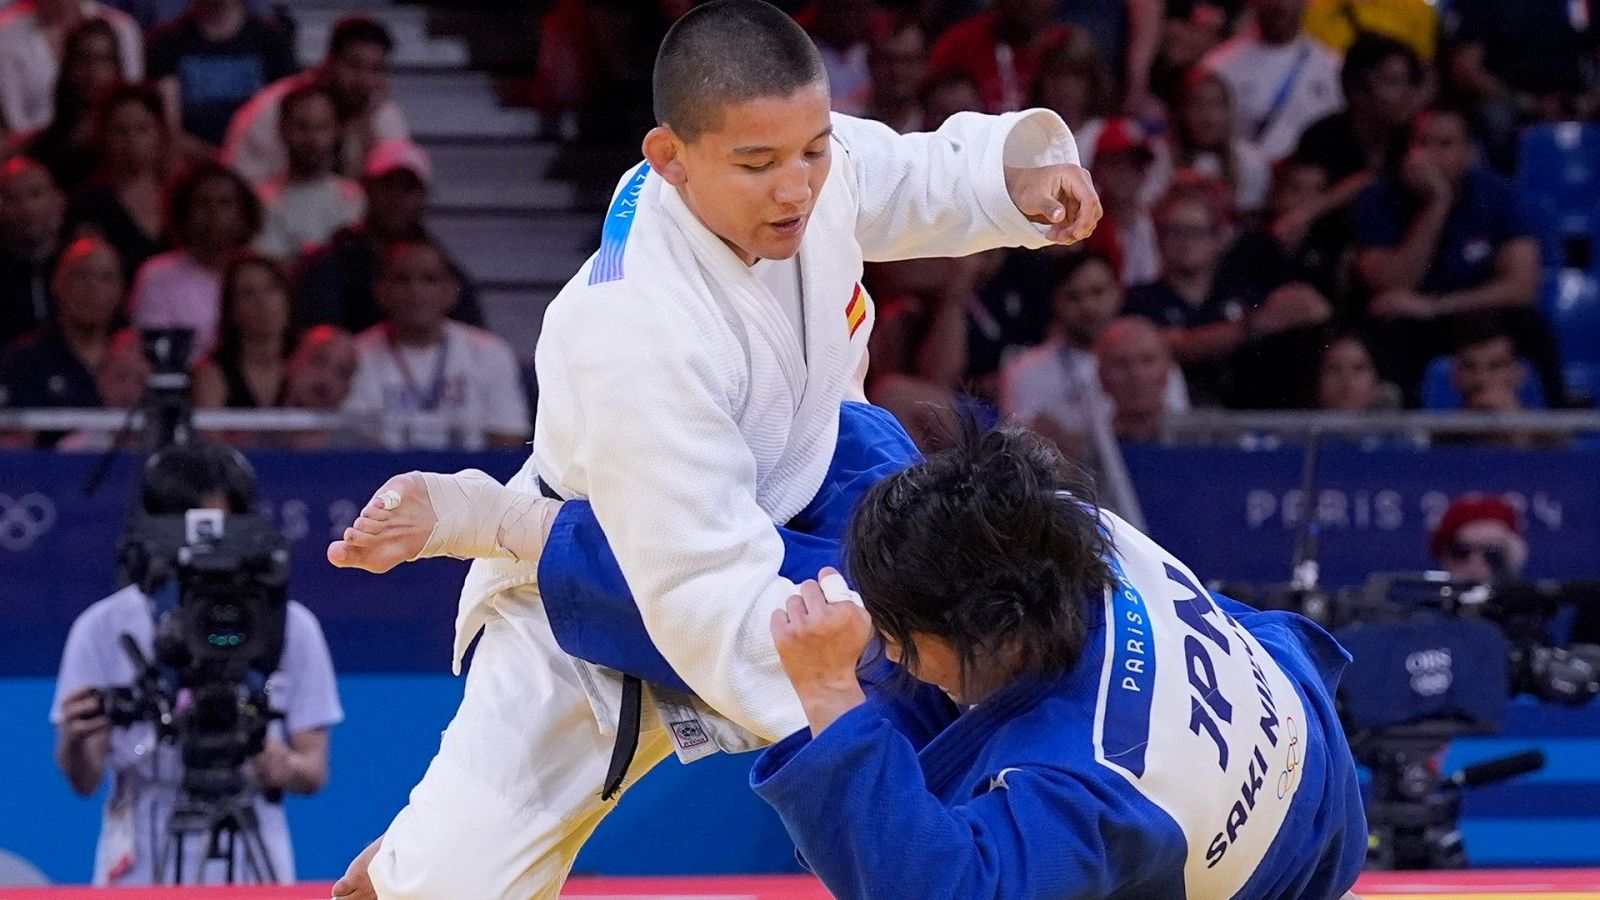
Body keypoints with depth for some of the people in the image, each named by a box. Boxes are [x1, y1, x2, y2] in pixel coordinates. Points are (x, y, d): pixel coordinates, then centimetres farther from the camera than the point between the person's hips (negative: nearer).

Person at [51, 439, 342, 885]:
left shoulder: (291, 627, 2)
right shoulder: (103, 628, -1)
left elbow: (314, 772, 4)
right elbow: (84, 781, -3)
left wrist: (280, 767, -19)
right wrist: (75, 741, -26)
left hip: (251, 879, 1)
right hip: (138, 878, -1)